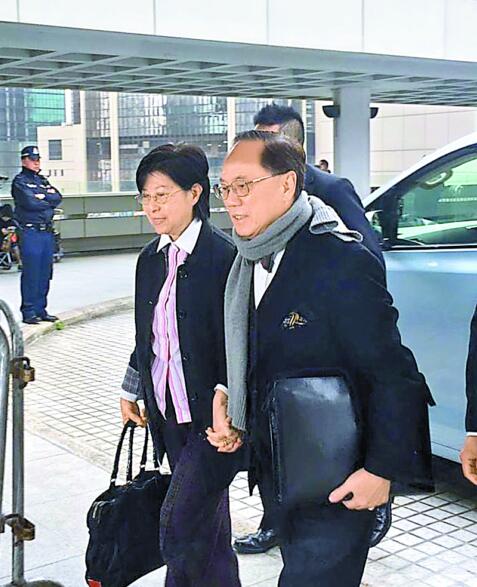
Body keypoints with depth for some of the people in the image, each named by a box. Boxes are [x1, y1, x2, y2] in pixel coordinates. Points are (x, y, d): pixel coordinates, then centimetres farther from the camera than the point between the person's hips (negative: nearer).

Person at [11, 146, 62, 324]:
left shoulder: (43, 180, 20)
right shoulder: (20, 181, -1)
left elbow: (58, 197, 6)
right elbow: (30, 202, -16)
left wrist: (43, 196, -9)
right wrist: (49, 201, -2)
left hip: (47, 232, 7)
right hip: (30, 231, -7)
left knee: (45, 273, 8)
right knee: (31, 274, -7)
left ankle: (40, 310, 16)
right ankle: (29, 312, -1)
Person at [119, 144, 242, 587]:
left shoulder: (224, 257, -15)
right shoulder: (150, 260, 8)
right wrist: (130, 392, 21)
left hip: (211, 417, -7)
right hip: (169, 415, 7)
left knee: (180, 525, -7)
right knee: (207, 522, 18)